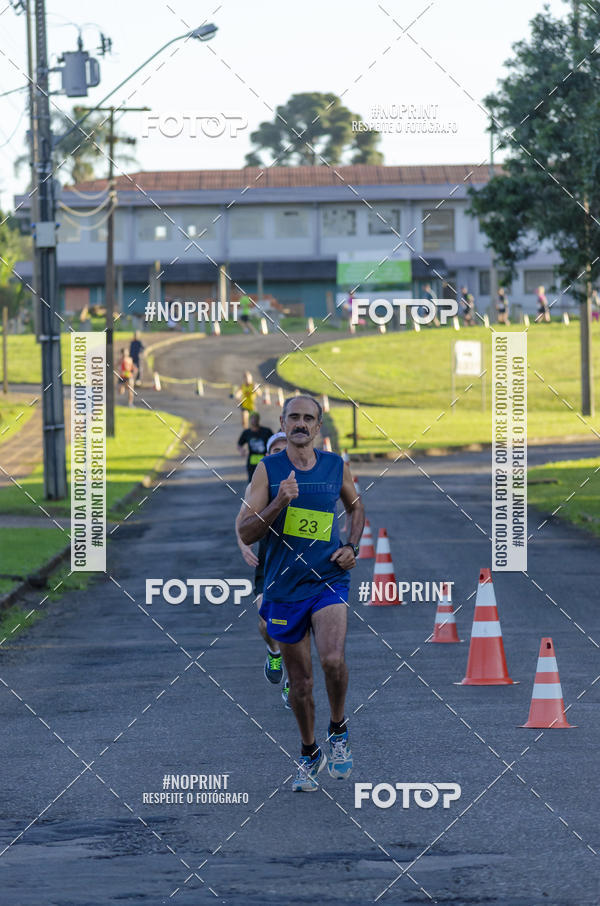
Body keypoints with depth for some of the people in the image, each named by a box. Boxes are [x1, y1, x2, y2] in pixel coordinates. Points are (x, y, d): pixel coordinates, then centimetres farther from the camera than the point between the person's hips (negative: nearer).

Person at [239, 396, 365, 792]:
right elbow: (246, 533, -5)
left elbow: (356, 506, 24)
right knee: (300, 679, 8)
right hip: (284, 586, 1)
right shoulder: (268, 469, -1)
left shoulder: (337, 466, 4)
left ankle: (339, 730, 2)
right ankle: (310, 755, 28)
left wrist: (353, 546, 7)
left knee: (333, 659, -23)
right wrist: (279, 502, -20)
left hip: (329, 580, 0)